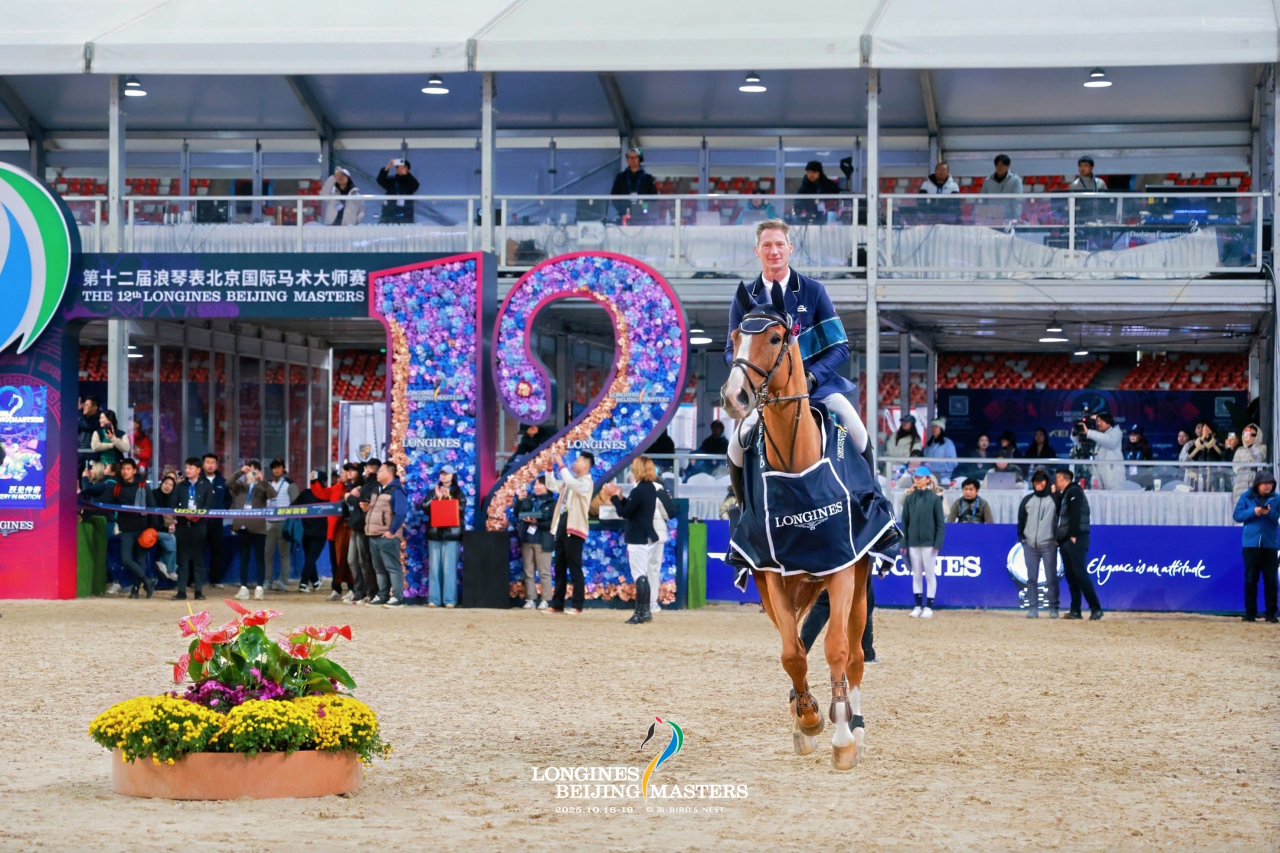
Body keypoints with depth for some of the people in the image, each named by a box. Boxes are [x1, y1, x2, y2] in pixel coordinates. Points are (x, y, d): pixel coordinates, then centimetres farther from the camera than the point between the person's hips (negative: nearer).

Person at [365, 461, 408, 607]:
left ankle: (397, 596, -11)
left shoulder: (396, 491, -10)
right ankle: (383, 595, 16)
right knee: (379, 568, 11)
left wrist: (392, 531, -18)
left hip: (387, 536, -9)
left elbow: (401, 513, -18)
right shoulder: (377, 490, 18)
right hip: (374, 536, 9)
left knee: (392, 567, -10)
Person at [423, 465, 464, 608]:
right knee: (434, 568, 1)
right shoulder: (432, 493, 14)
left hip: (451, 534, -3)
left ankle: (450, 599, -5)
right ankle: (434, 599, 3)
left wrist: (447, 498, -12)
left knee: (449, 568, -6)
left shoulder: (458, 494, 6)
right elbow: (425, 508, 2)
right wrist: (436, 497, -10)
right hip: (434, 534, 3)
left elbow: (460, 510, -7)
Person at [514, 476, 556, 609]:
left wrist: (537, 523, -20)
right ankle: (530, 599, 7)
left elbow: (553, 523, -8)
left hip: (543, 542, -5)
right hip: (527, 540, 5)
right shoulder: (528, 500, 11)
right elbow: (517, 514, 4)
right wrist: (519, 500, -10)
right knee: (528, 572, 5)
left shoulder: (552, 503, -1)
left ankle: (545, 600, -1)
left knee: (544, 572, -3)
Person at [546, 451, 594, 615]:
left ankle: (577, 605, -4)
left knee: (574, 568, -7)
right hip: (562, 526, 9)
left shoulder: (585, 482, -8)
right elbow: (552, 485, 23)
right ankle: (557, 605, 13)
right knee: (559, 568, 10)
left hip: (574, 528, -9)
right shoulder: (570, 480, 18)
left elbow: (571, 483, -27)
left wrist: (562, 465, -21)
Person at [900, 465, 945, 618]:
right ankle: (918, 606, 13)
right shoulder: (909, 498, 6)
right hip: (913, 543, 3)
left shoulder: (934, 498, -2)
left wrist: (938, 544, -9)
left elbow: (940, 523, -3)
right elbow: (904, 522, 8)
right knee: (916, 575, 7)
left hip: (929, 543, -3)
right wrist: (903, 543, 3)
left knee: (930, 575, 0)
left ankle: (928, 607, 5)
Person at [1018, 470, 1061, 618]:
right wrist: (1021, 538, 5)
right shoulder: (1027, 500, 11)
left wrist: (1057, 539, -9)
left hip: (1049, 545, -3)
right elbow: (1021, 520, 14)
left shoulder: (1055, 499, 3)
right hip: (1030, 545, 3)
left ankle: (1053, 608, 0)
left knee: (1051, 578, -4)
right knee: (1031, 578, 1)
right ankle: (1032, 608, 2)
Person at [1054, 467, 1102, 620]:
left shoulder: (1074, 492, -6)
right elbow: (1061, 515, 24)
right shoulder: (1064, 495, 23)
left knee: (1080, 574, -15)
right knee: (1071, 576, 5)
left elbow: (1075, 514, -17)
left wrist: (1073, 535, -22)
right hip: (1065, 541, 10)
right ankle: (1075, 610, 4)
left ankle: (1096, 608, -17)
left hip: (1076, 540, -10)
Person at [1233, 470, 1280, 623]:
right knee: (1250, 579, 2)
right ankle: (1250, 613, 7)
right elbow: (1237, 515, -2)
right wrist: (1253, 511, -16)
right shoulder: (1246, 497, 3)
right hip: (1251, 543, 0)